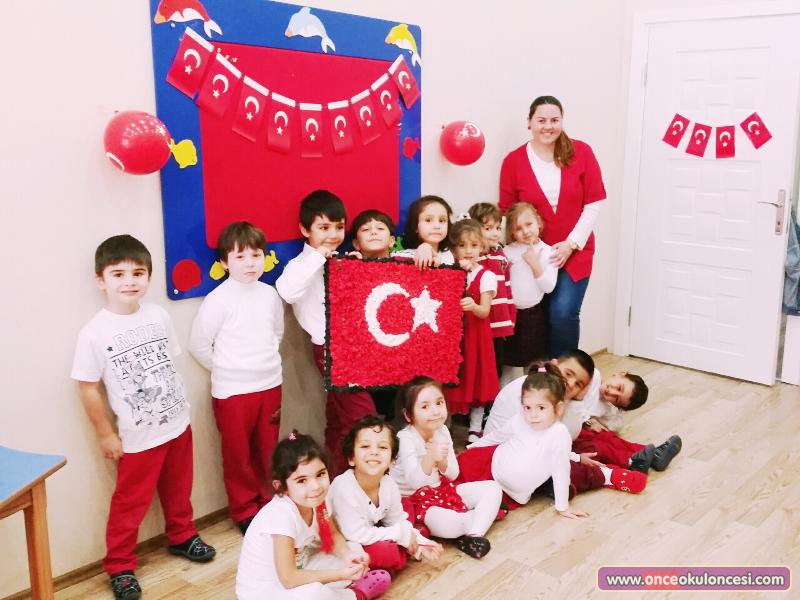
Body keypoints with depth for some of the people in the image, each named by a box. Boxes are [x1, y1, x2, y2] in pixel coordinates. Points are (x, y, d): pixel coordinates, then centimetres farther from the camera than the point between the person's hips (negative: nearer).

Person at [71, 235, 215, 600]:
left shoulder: (159, 316, -4)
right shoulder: (94, 333, -16)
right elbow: (88, 388, -10)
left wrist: (180, 406, 11)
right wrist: (105, 434, -6)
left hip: (178, 424, 4)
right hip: (138, 436, -4)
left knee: (178, 491, 21)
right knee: (130, 503, 8)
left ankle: (181, 536, 44)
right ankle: (119, 566, 26)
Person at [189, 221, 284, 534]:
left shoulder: (270, 294, 2)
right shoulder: (218, 300, -13)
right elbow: (198, 344, -7)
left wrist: (264, 364, 10)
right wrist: (227, 370, 1)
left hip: (270, 385, 4)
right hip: (232, 391, -4)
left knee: (269, 451, 16)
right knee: (238, 455, 9)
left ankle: (270, 503, 33)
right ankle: (245, 510, 26)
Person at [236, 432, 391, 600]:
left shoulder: (317, 500, -12)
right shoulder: (281, 515, -32)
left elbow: (333, 535, 5)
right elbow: (288, 578, -31)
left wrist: (348, 556, -17)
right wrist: (341, 574, -29)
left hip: (296, 571, 7)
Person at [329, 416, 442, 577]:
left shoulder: (390, 485, -12)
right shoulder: (344, 487, -31)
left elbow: (398, 521, 4)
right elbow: (356, 534, -30)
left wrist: (419, 543, -11)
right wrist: (401, 534, -23)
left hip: (370, 538, 7)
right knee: (386, 551, -26)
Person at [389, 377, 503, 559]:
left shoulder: (442, 431, -3)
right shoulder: (406, 439, -22)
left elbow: (452, 475, -1)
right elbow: (414, 482, -28)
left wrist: (442, 461, -23)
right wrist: (430, 458, -44)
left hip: (440, 489, 7)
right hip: (414, 499, -7)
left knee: (492, 488, 0)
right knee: (446, 524, -35)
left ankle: (473, 534, -19)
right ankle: (481, 514, -2)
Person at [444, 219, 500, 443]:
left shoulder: (486, 276, -4)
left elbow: (485, 311, -11)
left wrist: (473, 306, -32)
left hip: (475, 334, -1)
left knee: (477, 380, 5)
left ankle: (475, 429, 17)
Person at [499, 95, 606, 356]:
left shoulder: (581, 152, -3)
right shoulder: (513, 161, -3)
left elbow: (593, 205, -3)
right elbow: (507, 212, 2)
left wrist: (571, 244, -10)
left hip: (575, 251, 0)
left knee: (563, 313, -14)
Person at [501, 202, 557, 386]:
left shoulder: (547, 252, -3)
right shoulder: (507, 252, 0)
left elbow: (548, 287, -10)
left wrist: (534, 263, -17)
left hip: (534, 314, -1)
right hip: (510, 314, 1)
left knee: (535, 361, 9)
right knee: (511, 363, 8)